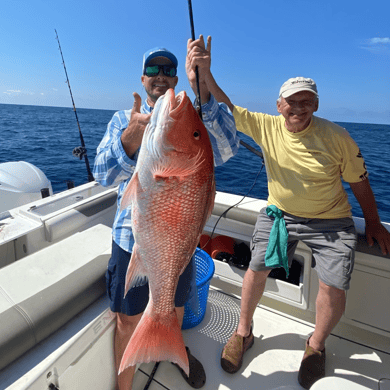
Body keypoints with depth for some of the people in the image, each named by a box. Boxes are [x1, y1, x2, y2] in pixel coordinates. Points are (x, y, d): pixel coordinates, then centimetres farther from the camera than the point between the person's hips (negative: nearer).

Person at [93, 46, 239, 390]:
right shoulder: (123, 120, -1)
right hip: (132, 238, -1)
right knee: (129, 321, 12)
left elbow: (225, 149, -20)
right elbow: (105, 174, -18)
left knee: (176, 306, 24)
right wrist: (131, 136, -37)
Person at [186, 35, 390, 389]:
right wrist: (204, 72, -27)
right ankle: (243, 333, 23)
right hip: (279, 213, 1)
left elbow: (360, 181, -1)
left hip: (330, 221, 0)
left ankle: (316, 346, 24)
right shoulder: (266, 126, -9)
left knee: (334, 287, -9)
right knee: (257, 269, -4)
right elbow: (223, 108, -13)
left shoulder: (337, 137, -12)